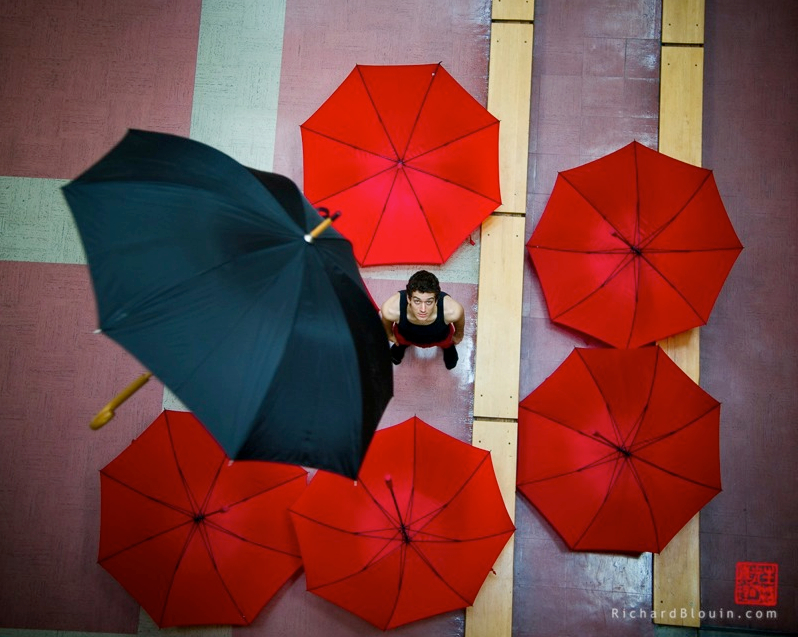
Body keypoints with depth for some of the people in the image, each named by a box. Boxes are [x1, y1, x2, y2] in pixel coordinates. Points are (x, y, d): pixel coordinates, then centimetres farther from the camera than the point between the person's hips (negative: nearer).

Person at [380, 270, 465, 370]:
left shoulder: (452, 311, -45)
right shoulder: (391, 309, -44)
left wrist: (458, 336, 4)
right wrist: (390, 335, 5)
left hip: (440, 337, 0)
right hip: (406, 335, 0)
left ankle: (448, 346, 63)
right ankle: (402, 343, 62)